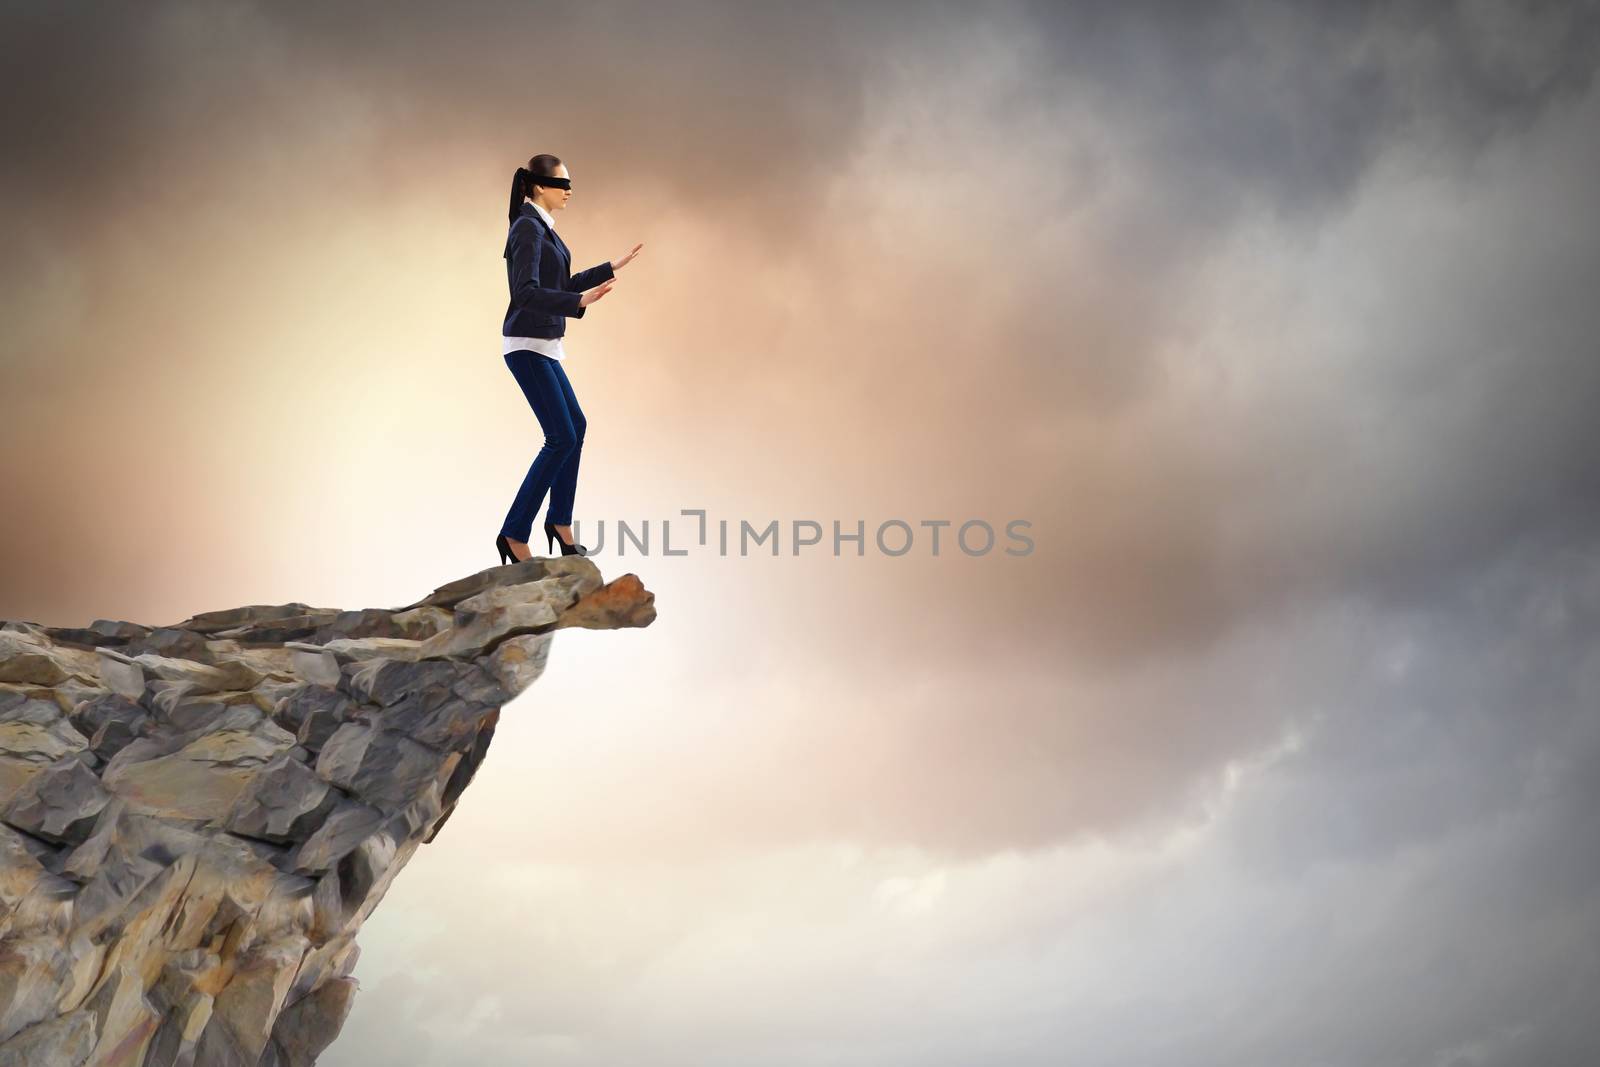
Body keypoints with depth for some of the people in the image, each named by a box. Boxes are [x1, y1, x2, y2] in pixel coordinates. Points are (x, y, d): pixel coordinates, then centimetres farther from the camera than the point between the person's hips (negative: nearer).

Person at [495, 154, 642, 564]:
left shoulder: (542, 227, 14)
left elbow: (560, 285, 22)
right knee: (562, 438, -10)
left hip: (543, 344, 10)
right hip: (527, 345, -10)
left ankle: (559, 522, 26)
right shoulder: (527, 227, -15)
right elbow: (527, 292, -26)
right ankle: (514, 534, -5)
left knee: (575, 427, 17)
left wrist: (611, 268, 24)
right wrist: (580, 303, -35)